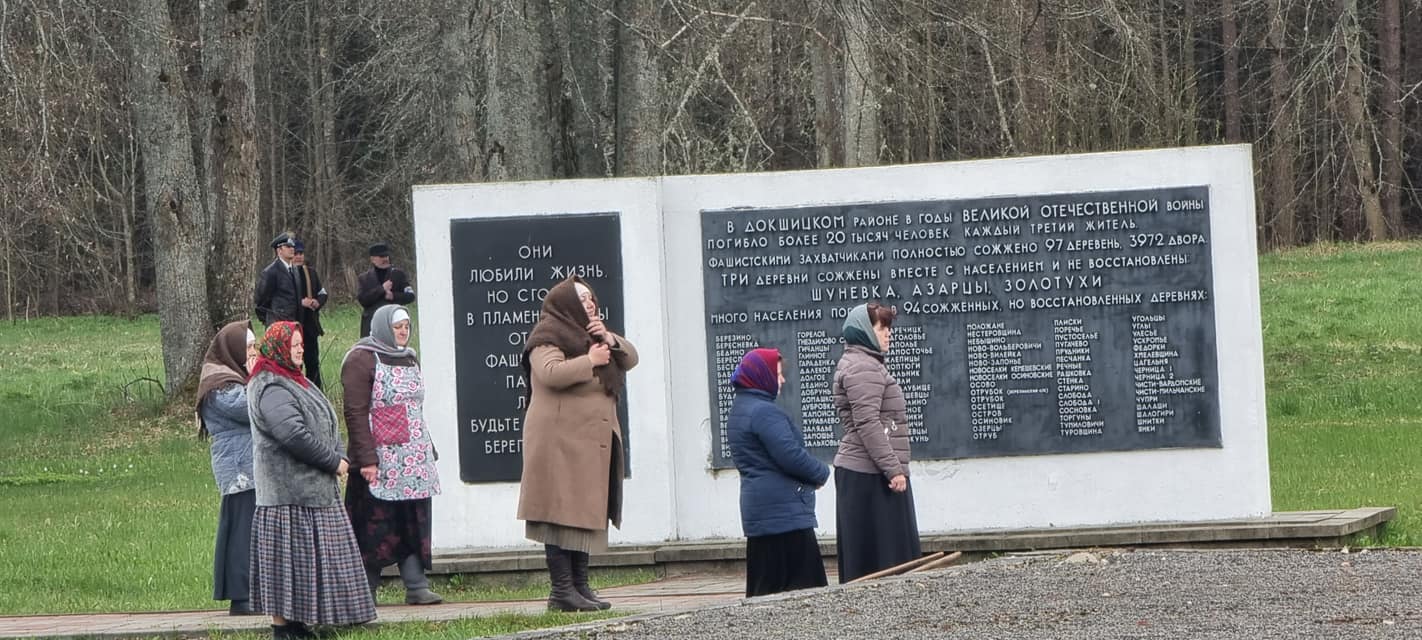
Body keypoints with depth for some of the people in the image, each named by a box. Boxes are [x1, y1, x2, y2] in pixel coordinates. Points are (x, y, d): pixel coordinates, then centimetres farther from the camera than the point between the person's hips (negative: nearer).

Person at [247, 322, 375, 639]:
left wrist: (341, 458, 2)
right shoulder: (271, 390, -15)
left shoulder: (294, 383, 19)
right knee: (289, 559, -8)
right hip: (290, 496, -10)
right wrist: (333, 461, -15)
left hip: (315, 490, 10)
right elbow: (294, 434, -25)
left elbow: (327, 425, 20)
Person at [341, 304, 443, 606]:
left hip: (414, 460, 7)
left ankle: (416, 586, 2)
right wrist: (367, 459, -19)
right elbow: (356, 413, -12)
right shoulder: (362, 360, -6)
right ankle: (365, 590, 0)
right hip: (381, 461, -7)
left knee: (414, 523, 3)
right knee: (375, 526, -5)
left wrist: (429, 450, 20)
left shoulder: (409, 360, 19)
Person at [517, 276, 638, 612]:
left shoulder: (591, 334, 22)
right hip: (560, 440, -9)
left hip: (592, 442, 9)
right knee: (562, 513, -11)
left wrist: (609, 340, -1)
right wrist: (590, 360, -13)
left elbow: (630, 358, 17)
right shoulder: (547, 337, -6)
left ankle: (580, 585, 11)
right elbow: (551, 372, -24)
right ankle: (562, 590, -13)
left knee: (586, 511, 8)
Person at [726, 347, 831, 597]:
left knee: (764, 582, 9)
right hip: (783, 508, -10)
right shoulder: (765, 412, -15)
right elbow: (790, 455, -21)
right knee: (803, 578, -10)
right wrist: (821, 473, -2)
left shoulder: (738, 410, 17)